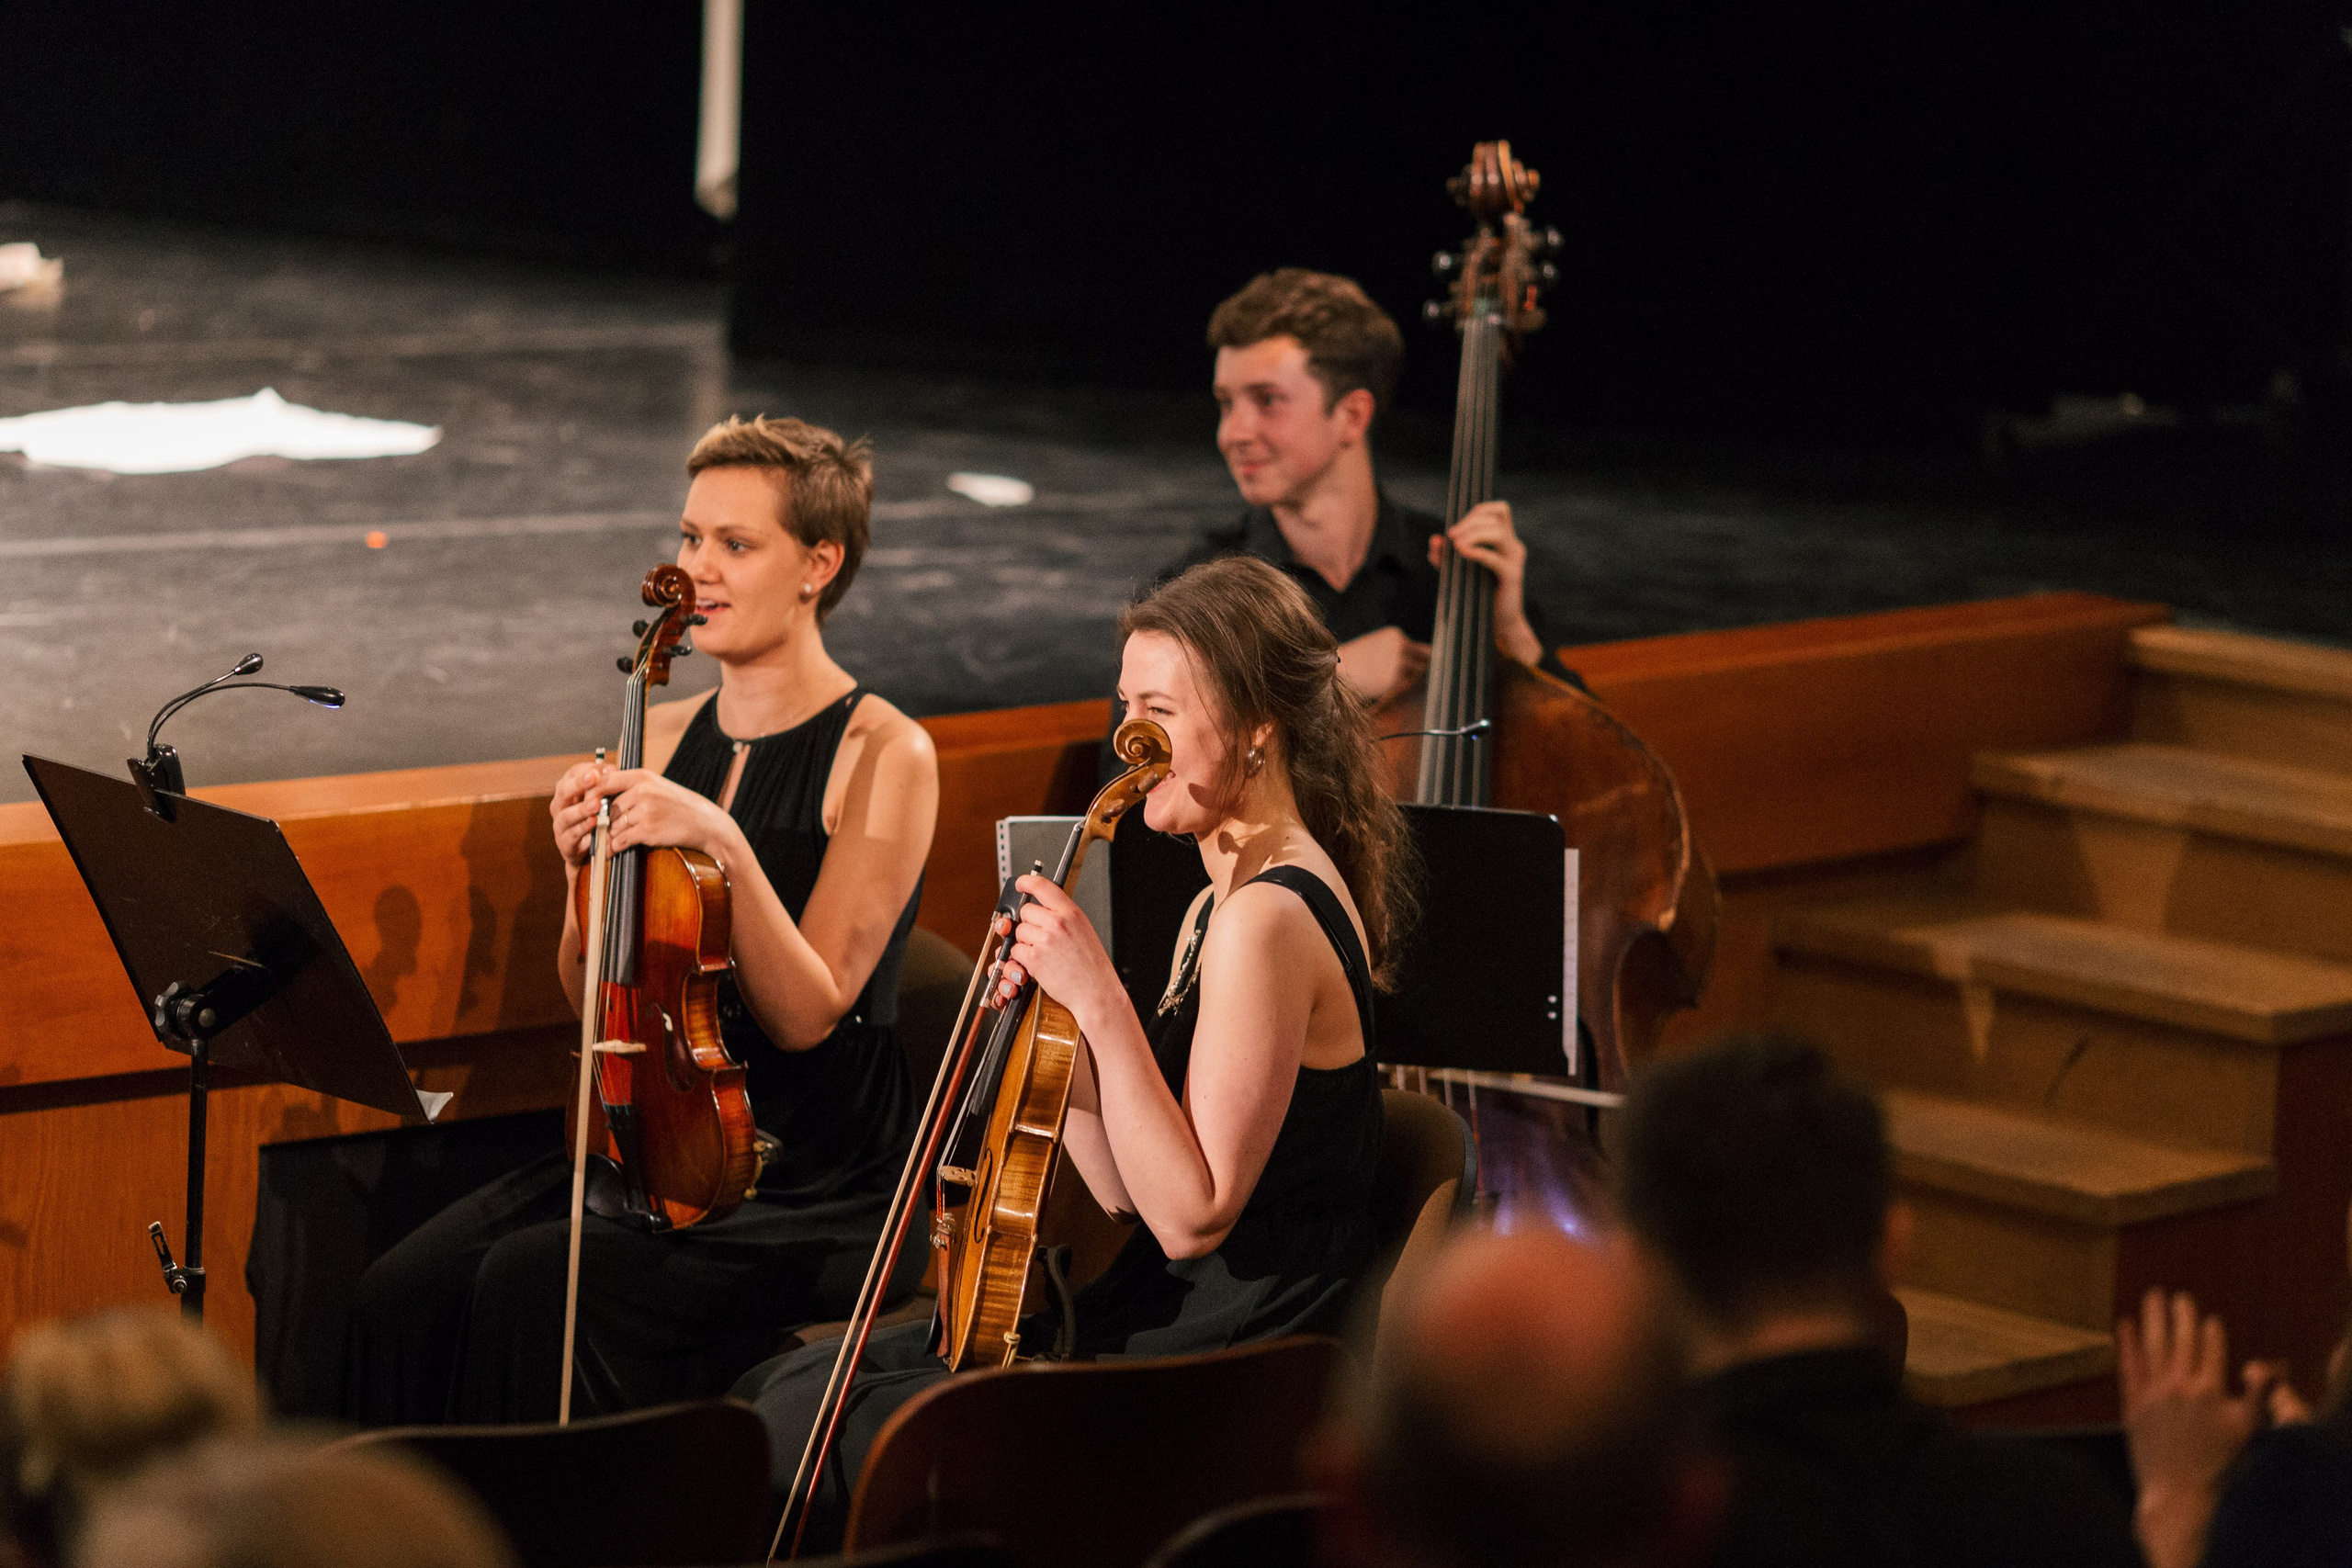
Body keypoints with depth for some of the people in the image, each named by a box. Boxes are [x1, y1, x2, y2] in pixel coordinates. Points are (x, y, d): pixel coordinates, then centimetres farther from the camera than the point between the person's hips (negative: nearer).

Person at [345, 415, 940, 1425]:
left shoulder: (884, 755, -7)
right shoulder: (659, 739, 11)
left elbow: (806, 1014, -13)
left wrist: (723, 845, -25)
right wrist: (585, 868, -8)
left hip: (818, 1185, -6)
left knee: (534, 1285, -27)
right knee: (406, 1293, -18)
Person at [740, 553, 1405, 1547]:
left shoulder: (1269, 921, -19)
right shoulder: (1223, 903, 14)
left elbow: (1191, 1214, -23)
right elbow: (1130, 1190, 12)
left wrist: (1100, 1001, -24)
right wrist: (1051, 1022, -2)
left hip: (1216, 1379, -10)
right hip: (1158, 1326, 10)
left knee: (798, 1432, -11)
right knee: (770, 1393, 8)